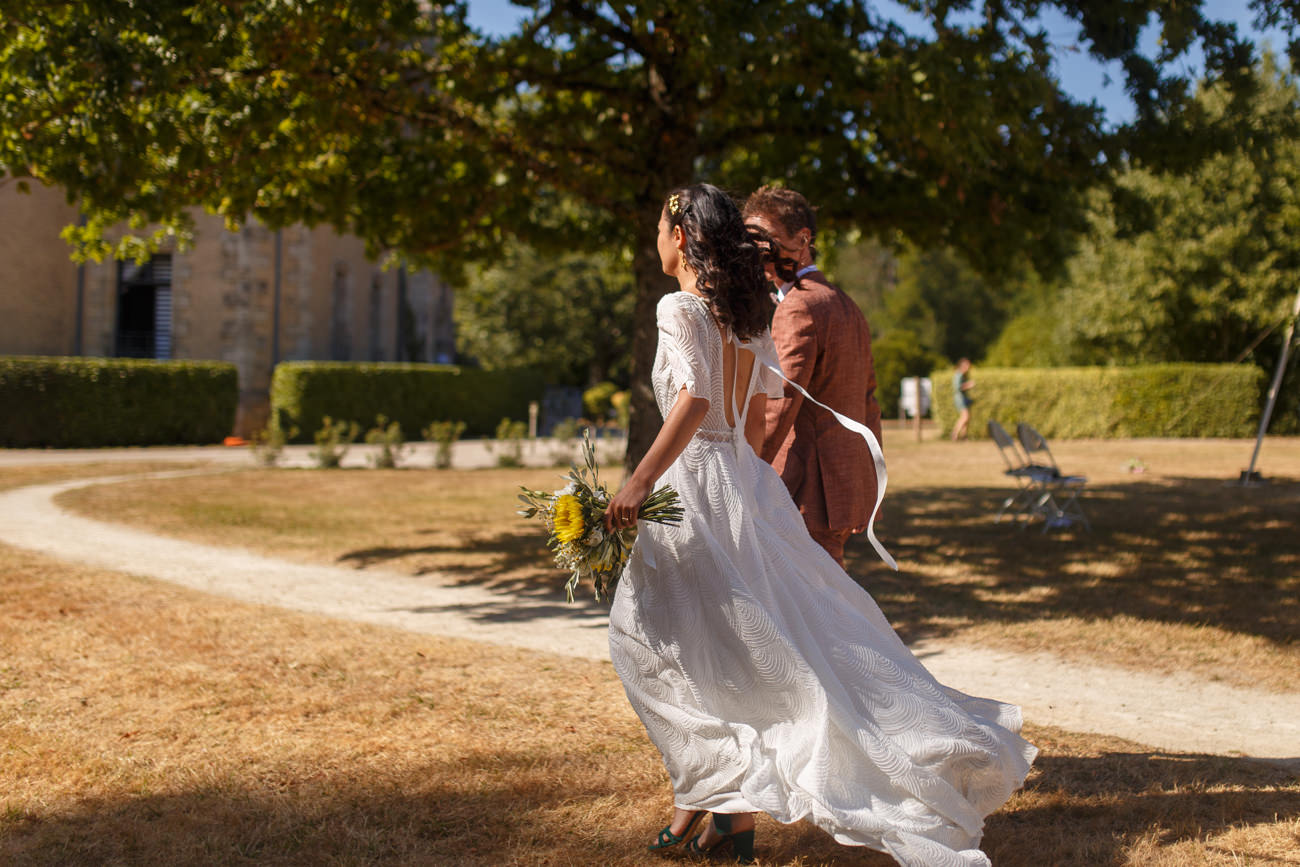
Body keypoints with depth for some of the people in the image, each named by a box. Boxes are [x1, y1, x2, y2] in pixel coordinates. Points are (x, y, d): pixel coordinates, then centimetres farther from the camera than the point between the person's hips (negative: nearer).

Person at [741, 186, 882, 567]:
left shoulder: (798, 308, -13)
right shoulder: (845, 304, 18)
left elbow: (777, 411, -22)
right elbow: (868, 404, 22)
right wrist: (866, 487, 27)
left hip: (807, 495, -10)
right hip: (849, 485, 10)